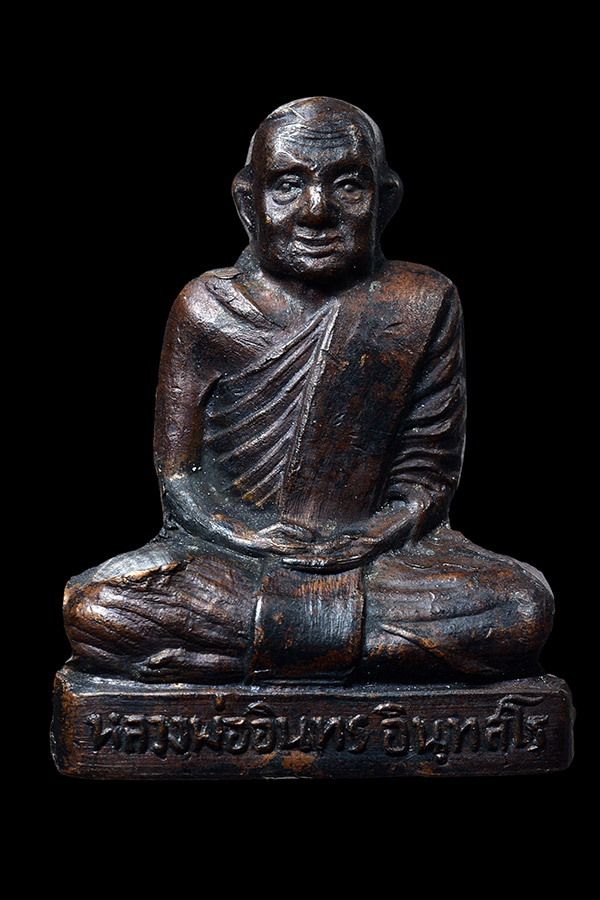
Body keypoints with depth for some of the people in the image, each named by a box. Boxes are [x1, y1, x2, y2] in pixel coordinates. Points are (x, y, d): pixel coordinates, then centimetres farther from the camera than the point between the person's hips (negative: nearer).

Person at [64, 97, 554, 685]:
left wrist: (362, 542, -16)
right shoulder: (207, 308, 2)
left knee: (524, 608, -27)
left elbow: (426, 473, 4)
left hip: (371, 556, 1)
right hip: (232, 557, -1)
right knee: (92, 609, -28)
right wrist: (254, 539, -17)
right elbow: (178, 476, 2)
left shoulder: (423, 306, 3)